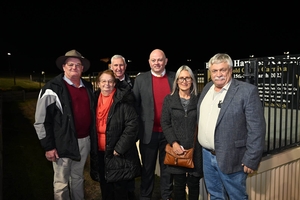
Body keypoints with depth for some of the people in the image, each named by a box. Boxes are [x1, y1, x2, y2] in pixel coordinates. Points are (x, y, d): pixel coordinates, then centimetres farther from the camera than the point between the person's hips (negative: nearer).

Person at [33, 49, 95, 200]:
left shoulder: (88, 87, 8)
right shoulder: (52, 89, -11)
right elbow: (41, 121, -11)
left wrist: (92, 135, 13)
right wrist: (48, 146, -11)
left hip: (84, 140, 6)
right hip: (64, 143, -5)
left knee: (78, 177, 23)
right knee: (61, 183, 10)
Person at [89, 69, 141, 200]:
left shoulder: (123, 100, -12)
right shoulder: (95, 99, 5)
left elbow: (133, 124, -16)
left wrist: (119, 148, -17)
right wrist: (92, 147, 8)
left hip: (117, 152, -5)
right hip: (99, 152, 5)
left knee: (119, 187, 9)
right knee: (105, 187, 19)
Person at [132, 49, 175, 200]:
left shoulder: (175, 78, 2)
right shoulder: (141, 79, 0)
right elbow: (135, 105, 1)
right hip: (148, 131, -1)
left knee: (167, 167, 15)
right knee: (147, 168, 13)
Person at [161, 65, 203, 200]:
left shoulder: (198, 99, 3)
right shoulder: (169, 99, 3)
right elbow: (165, 123, 0)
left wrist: (200, 143, -7)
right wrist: (173, 142, -11)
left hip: (195, 148, 0)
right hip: (177, 148, 0)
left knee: (193, 183, 10)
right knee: (178, 183, 9)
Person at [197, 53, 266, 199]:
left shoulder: (247, 91, -14)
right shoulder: (207, 88, 6)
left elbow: (256, 129, -16)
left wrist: (251, 160, -16)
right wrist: (198, 146, 13)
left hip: (229, 158, -6)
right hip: (207, 155, 6)